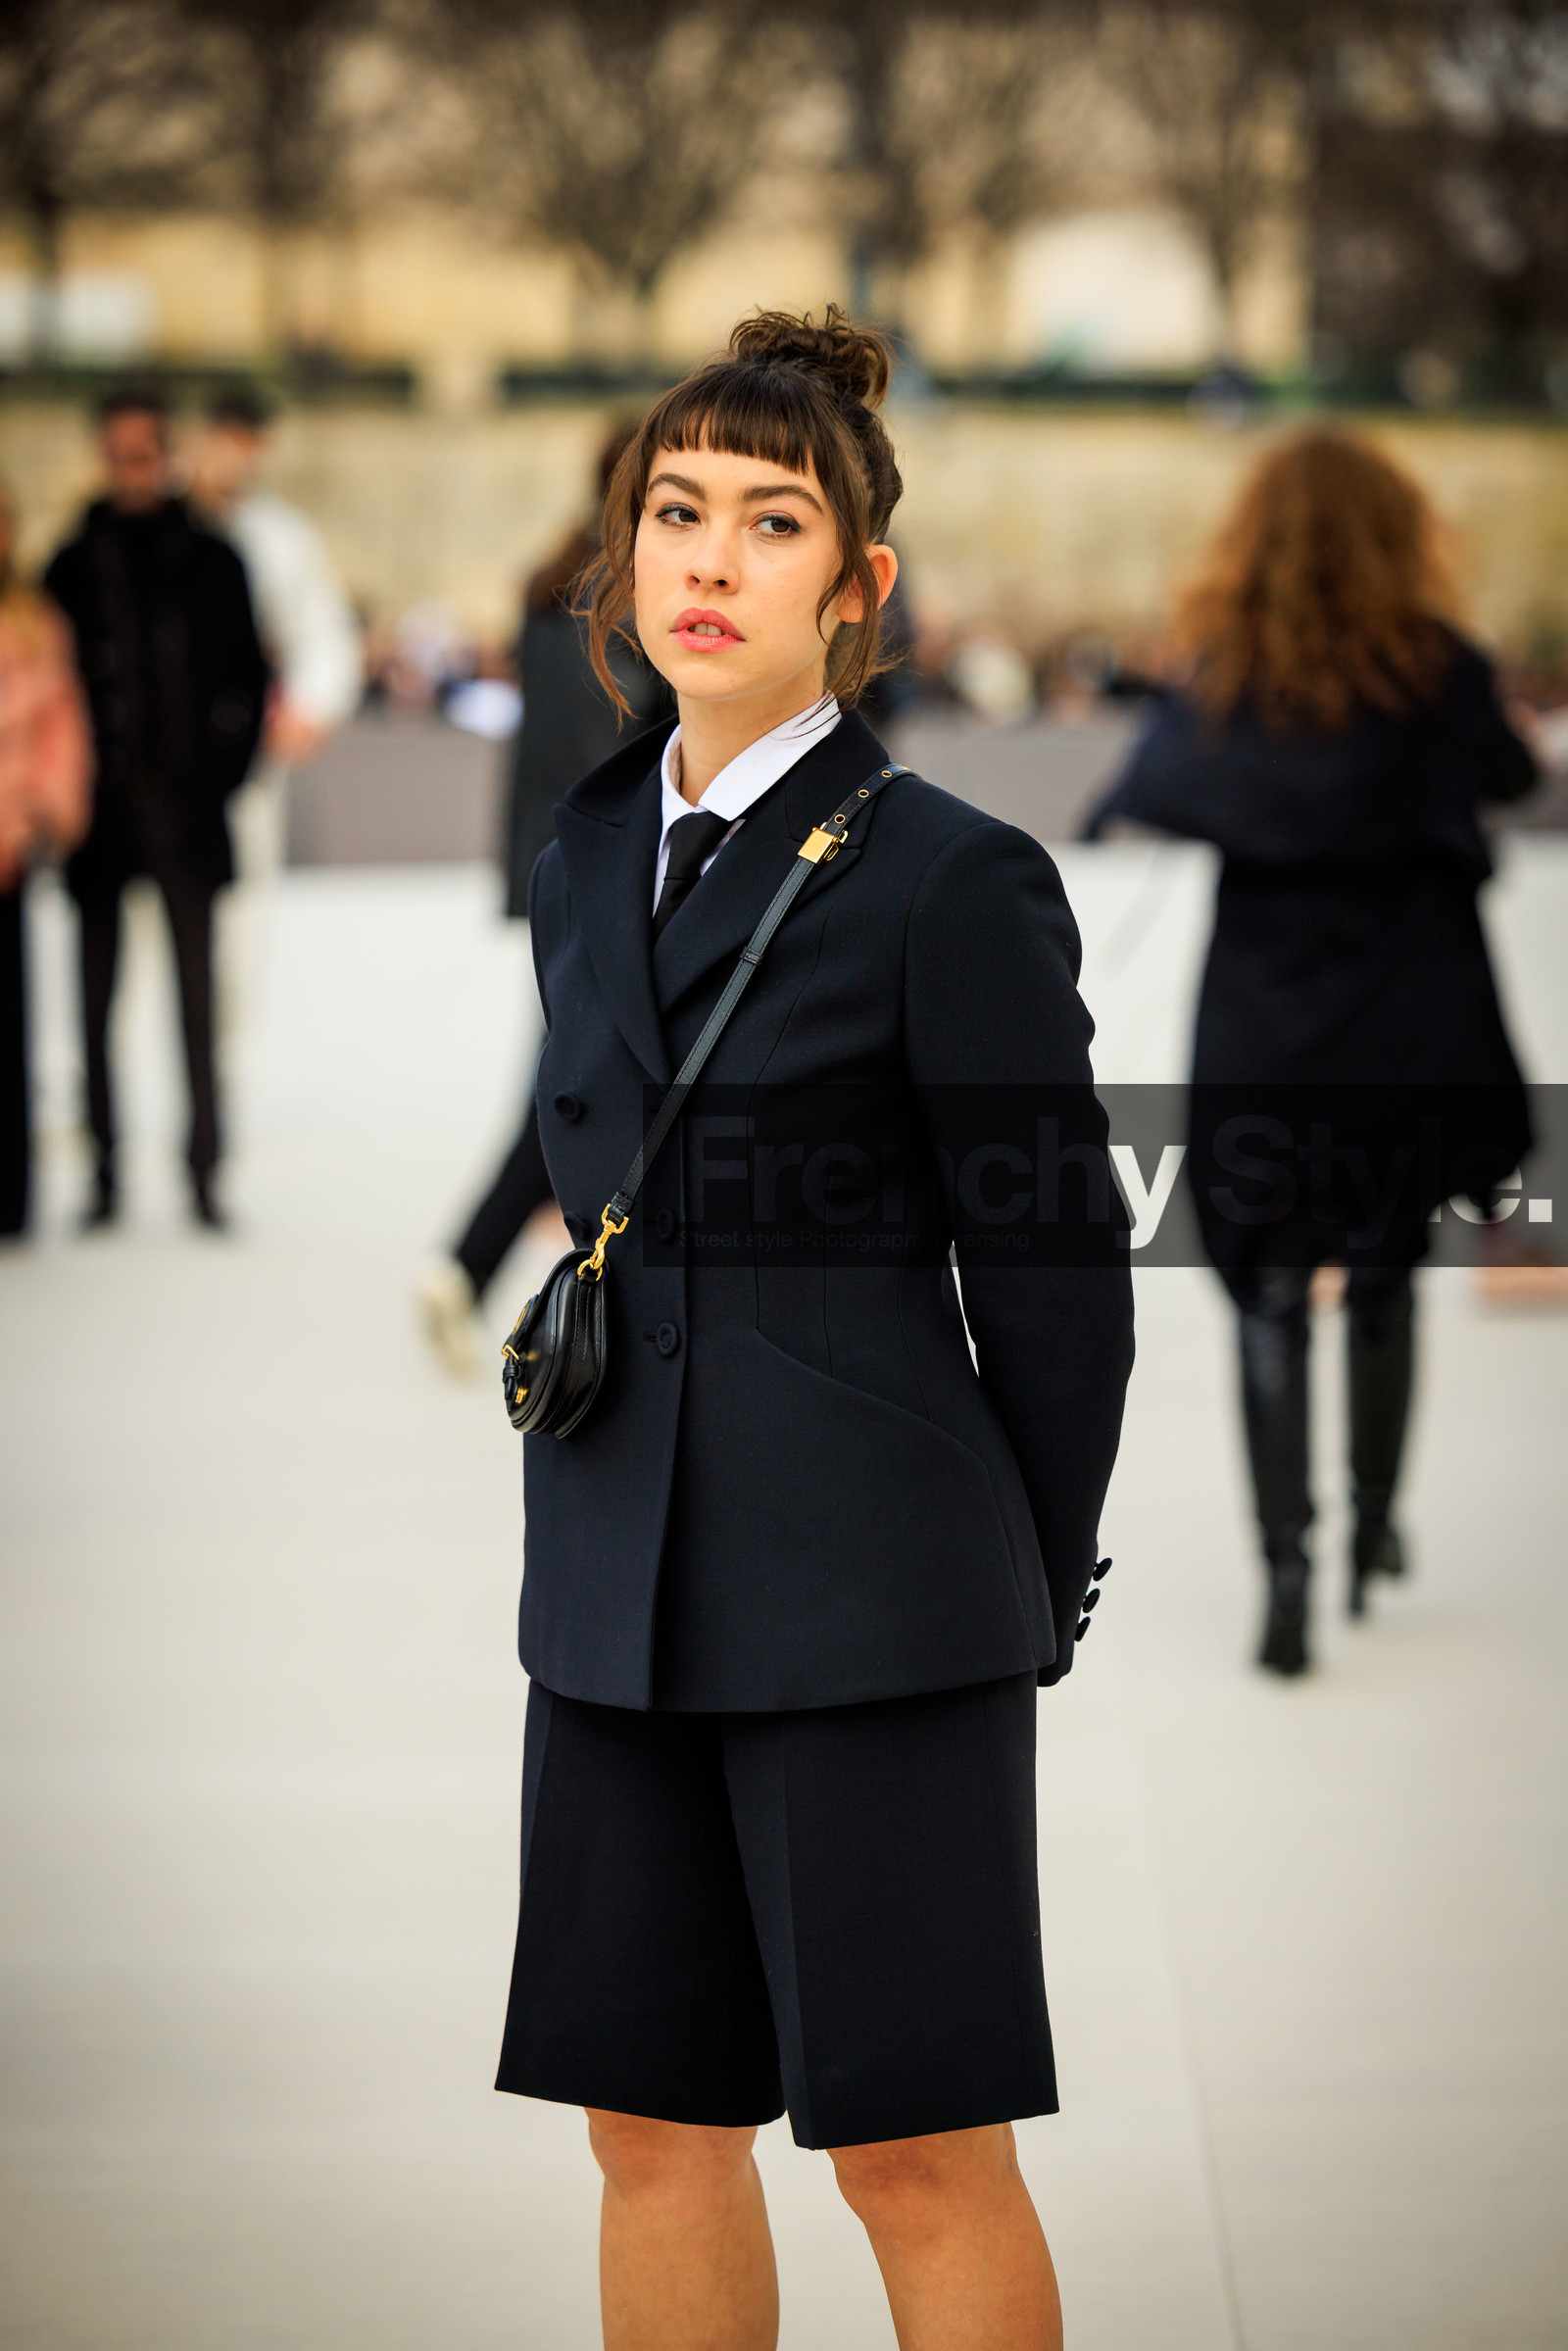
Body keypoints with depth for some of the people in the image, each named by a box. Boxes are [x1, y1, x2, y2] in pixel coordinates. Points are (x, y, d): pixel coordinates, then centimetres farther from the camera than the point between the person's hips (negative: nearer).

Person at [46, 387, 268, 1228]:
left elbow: (247, 678, 7)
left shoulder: (211, 561, 5)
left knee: (197, 993, -3)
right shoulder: (74, 567, 6)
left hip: (185, 806, -1)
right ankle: (105, 1173, 8)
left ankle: (203, 1169, 1)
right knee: (96, 995, 2)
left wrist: (222, 773, -1)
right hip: (100, 809, 1)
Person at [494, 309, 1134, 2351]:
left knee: (919, 2156, -2)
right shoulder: (593, 854, 11)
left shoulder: (955, 878, -9)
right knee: (652, 2124, 9)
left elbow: (1057, 1282, -3)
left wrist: (1034, 1590, 4)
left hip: (870, 1591, -6)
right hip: (620, 1582, 6)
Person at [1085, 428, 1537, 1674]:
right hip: (1409, 1022, 0)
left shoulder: (1222, 677, -5)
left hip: (1260, 1024, 0)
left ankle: (1286, 1556, -11)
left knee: (1271, 1299, 3)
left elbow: (1132, 805, 0)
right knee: (1386, 1277, 18)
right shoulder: (1439, 667, -7)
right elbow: (1514, 776, 9)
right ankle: (1374, 1524, 31)